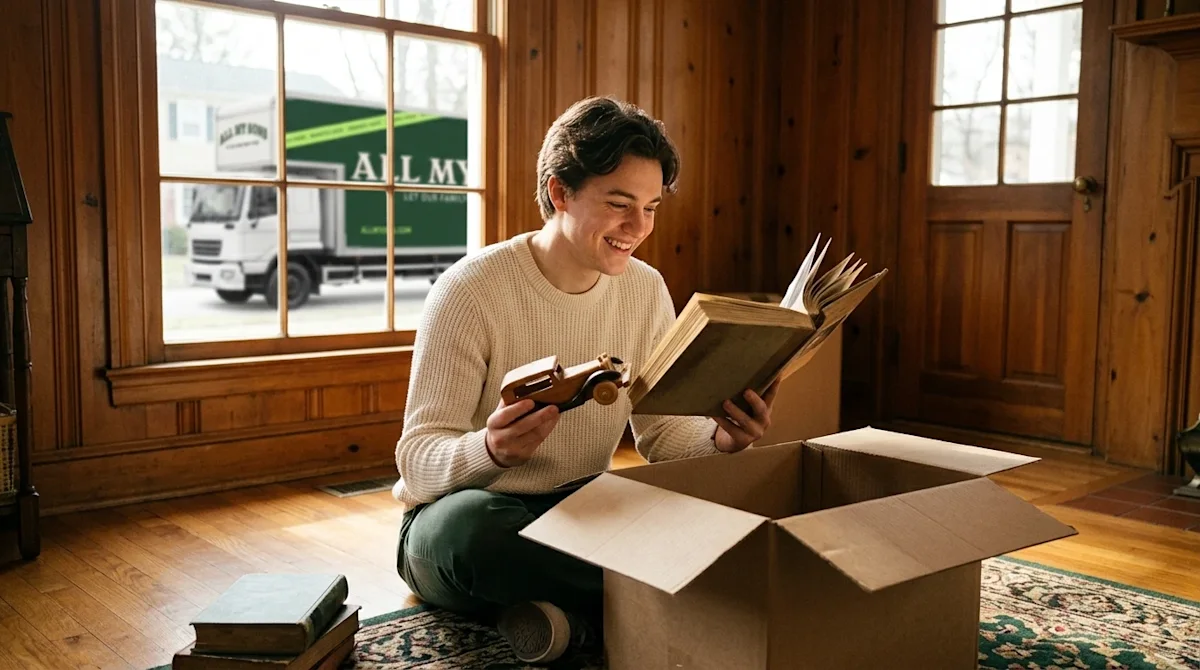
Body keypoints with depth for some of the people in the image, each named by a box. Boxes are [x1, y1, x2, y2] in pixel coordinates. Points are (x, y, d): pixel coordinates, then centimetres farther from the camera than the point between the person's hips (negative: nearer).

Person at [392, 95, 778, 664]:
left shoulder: (646, 290, -1)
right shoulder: (471, 291, -18)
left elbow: (661, 430, 2)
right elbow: (418, 458, -19)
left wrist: (719, 438, -21)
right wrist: (489, 450, -42)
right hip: (458, 513, -3)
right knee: (472, 524, -39)